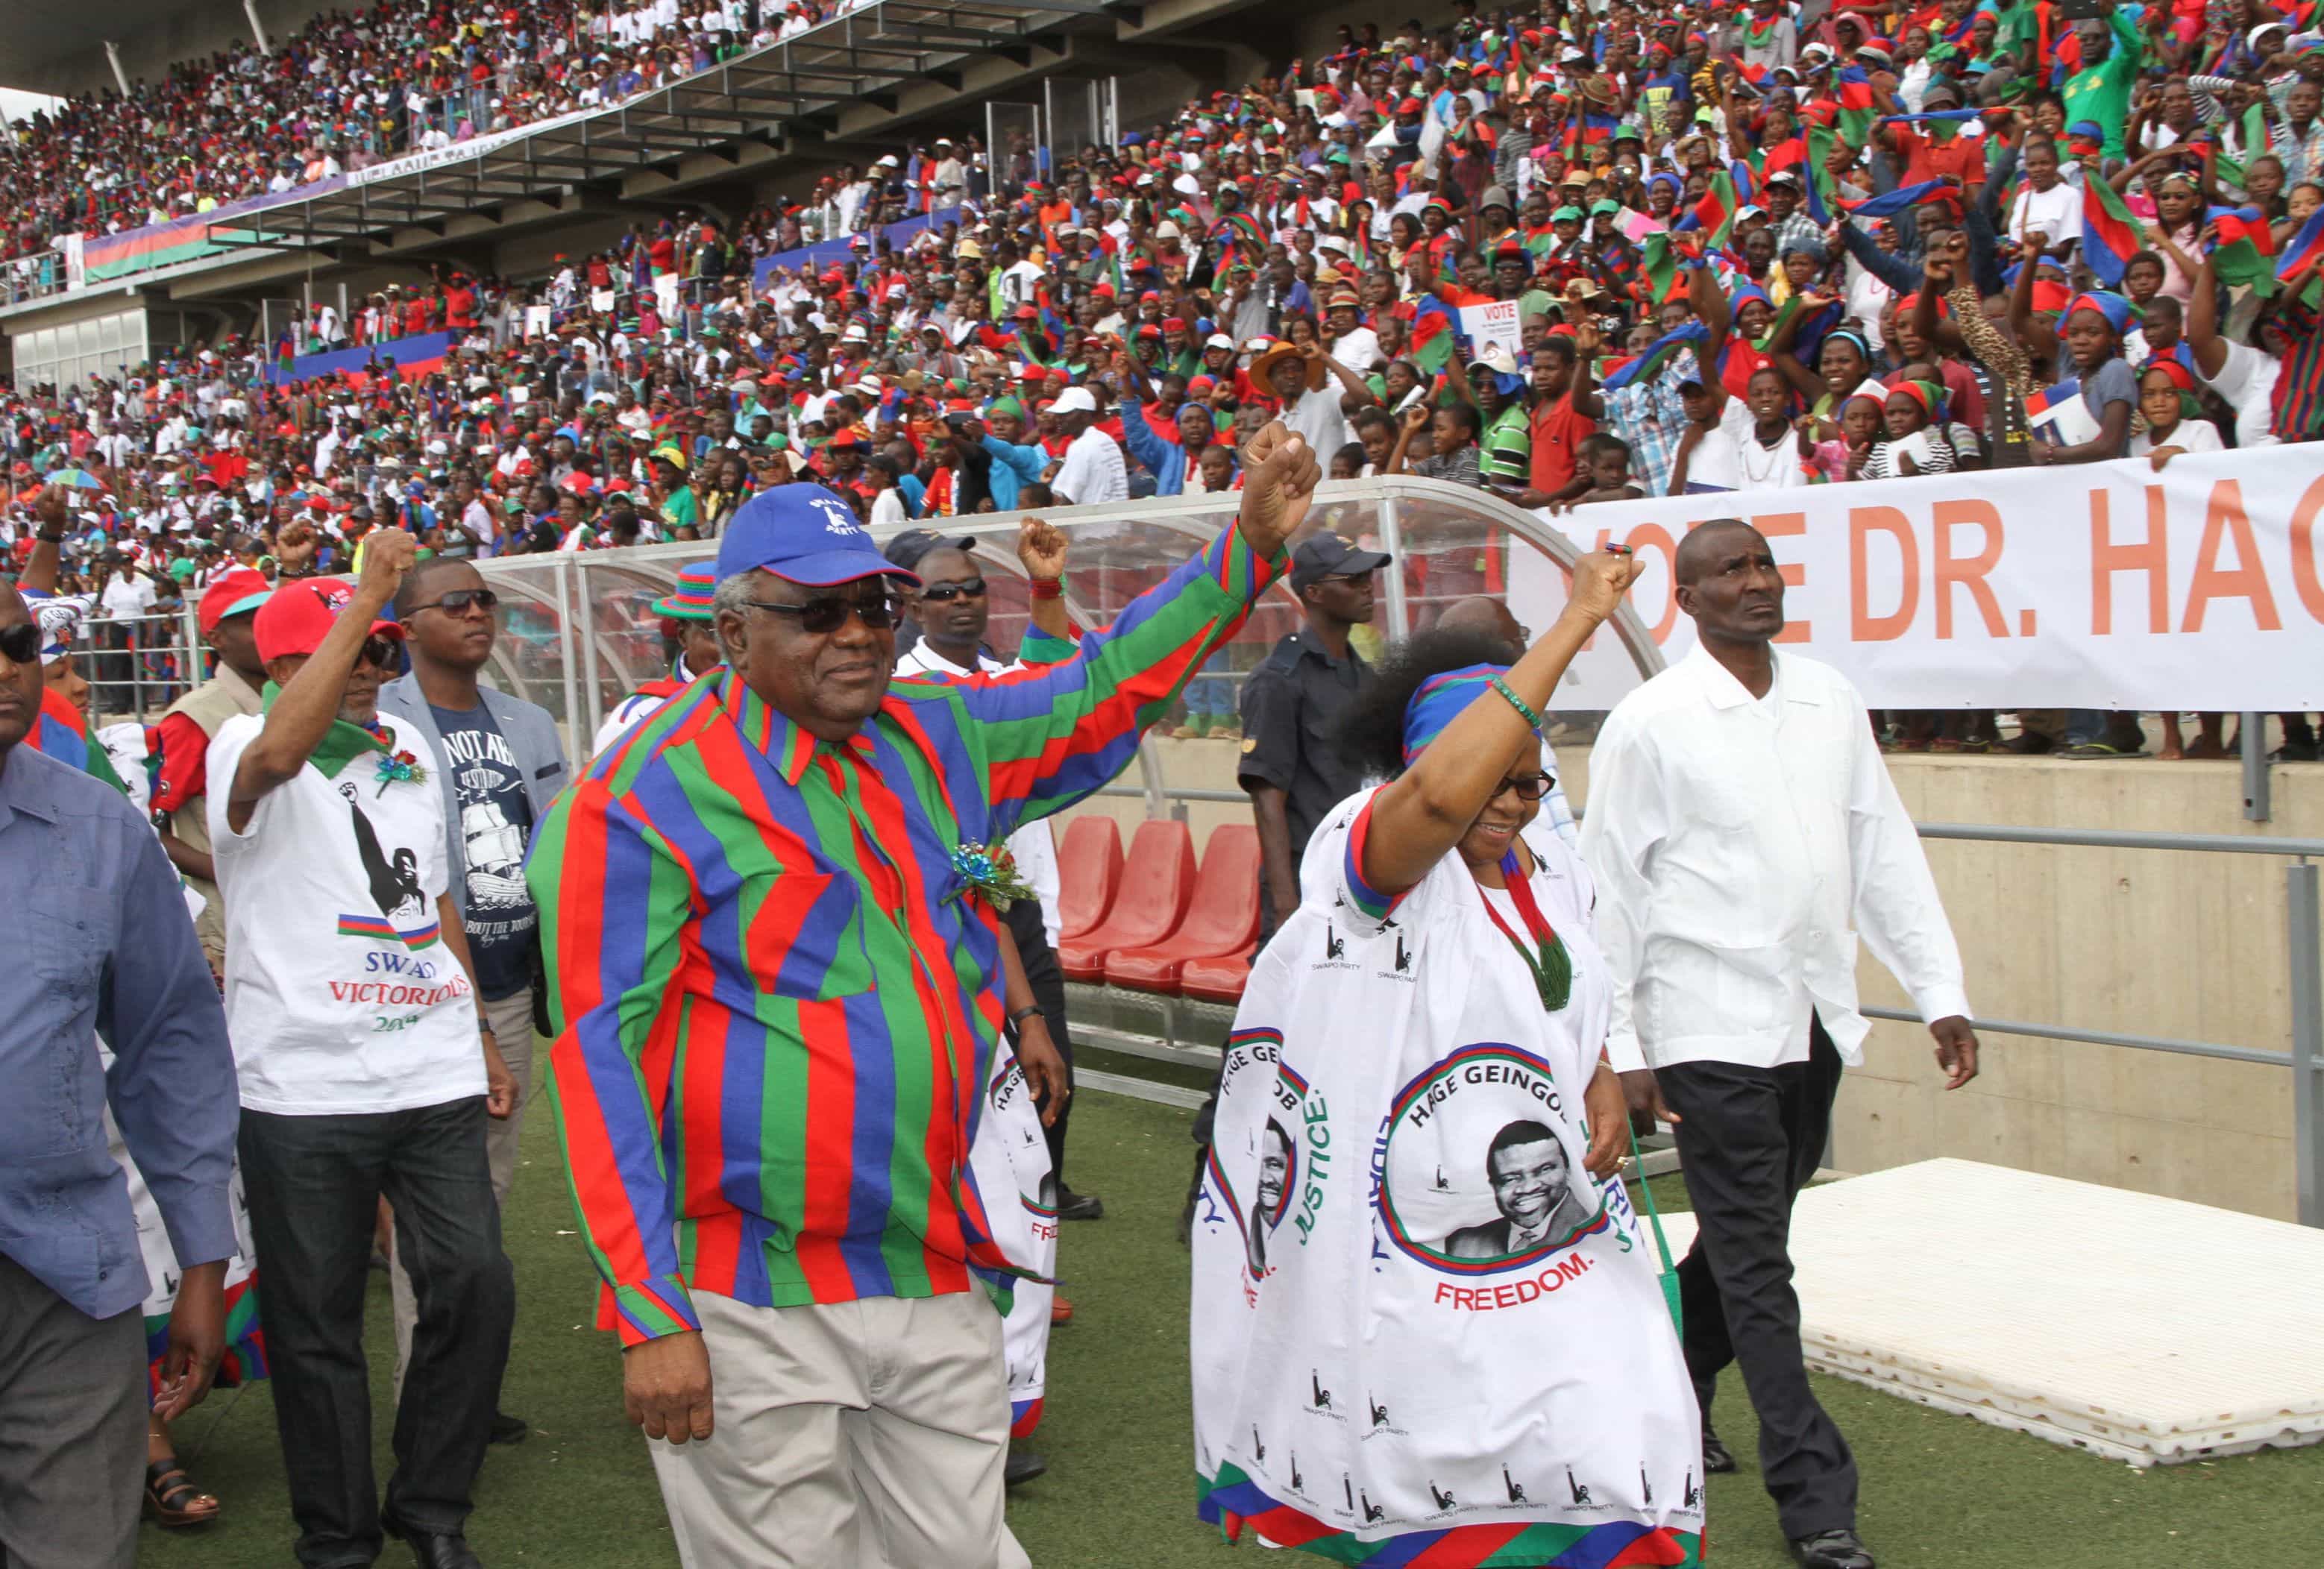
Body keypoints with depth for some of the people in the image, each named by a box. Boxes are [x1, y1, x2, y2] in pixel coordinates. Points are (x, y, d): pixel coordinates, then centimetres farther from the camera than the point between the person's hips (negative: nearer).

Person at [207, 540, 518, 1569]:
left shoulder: (408, 750, 15)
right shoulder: (245, 748, -5)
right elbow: (278, 752, -31)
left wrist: (479, 1033, 21)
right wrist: (365, 594, -29)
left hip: (435, 1078, 5)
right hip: (303, 1088, -5)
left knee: (475, 1288, 0)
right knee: (317, 1322, 5)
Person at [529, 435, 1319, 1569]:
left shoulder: (936, 741, 10)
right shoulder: (647, 797, -9)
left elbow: (1106, 690, 21)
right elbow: (601, 1058, -12)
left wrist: (1249, 545, 9)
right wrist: (648, 1318, -16)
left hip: (939, 1282, 6)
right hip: (751, 1315, -6)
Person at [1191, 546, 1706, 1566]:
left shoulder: (1549, 869, 12)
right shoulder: (1365, 844, -13)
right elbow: (1443, 794, -37)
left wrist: (1602, 1089, 5)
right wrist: (1574, 625, -32)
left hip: (1553, 1243, 7)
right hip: (1401, 1251, -7)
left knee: (1620, 1455, -2)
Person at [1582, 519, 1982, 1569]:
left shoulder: (1829, 701, 8)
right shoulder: (1651, 722, -7)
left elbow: (1884, 850, 12)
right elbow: (1609, 888, -5)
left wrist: (1939, 991, 8)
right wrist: (1619, 1046, -8)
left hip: (1816, 1018, 6)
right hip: (1713, 1025, -5)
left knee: (1748, 1239, 16)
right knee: (1756, 1266, -3)